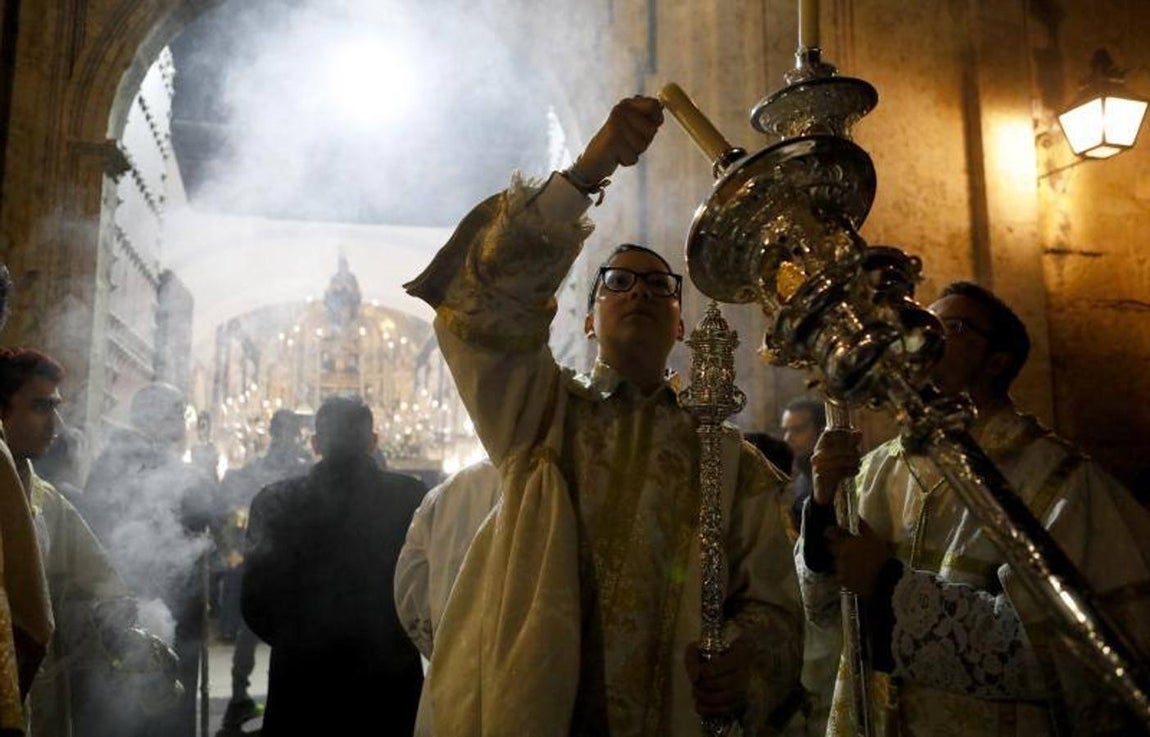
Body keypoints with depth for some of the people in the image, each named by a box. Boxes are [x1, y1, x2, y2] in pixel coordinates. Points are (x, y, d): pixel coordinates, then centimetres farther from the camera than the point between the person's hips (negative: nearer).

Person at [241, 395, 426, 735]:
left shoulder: (276, 500, -7)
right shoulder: (409, 496, -9)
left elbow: (256, 604, -5)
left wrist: (294, 641, 12)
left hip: (302, 674, 1)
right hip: (389, 676, 0)